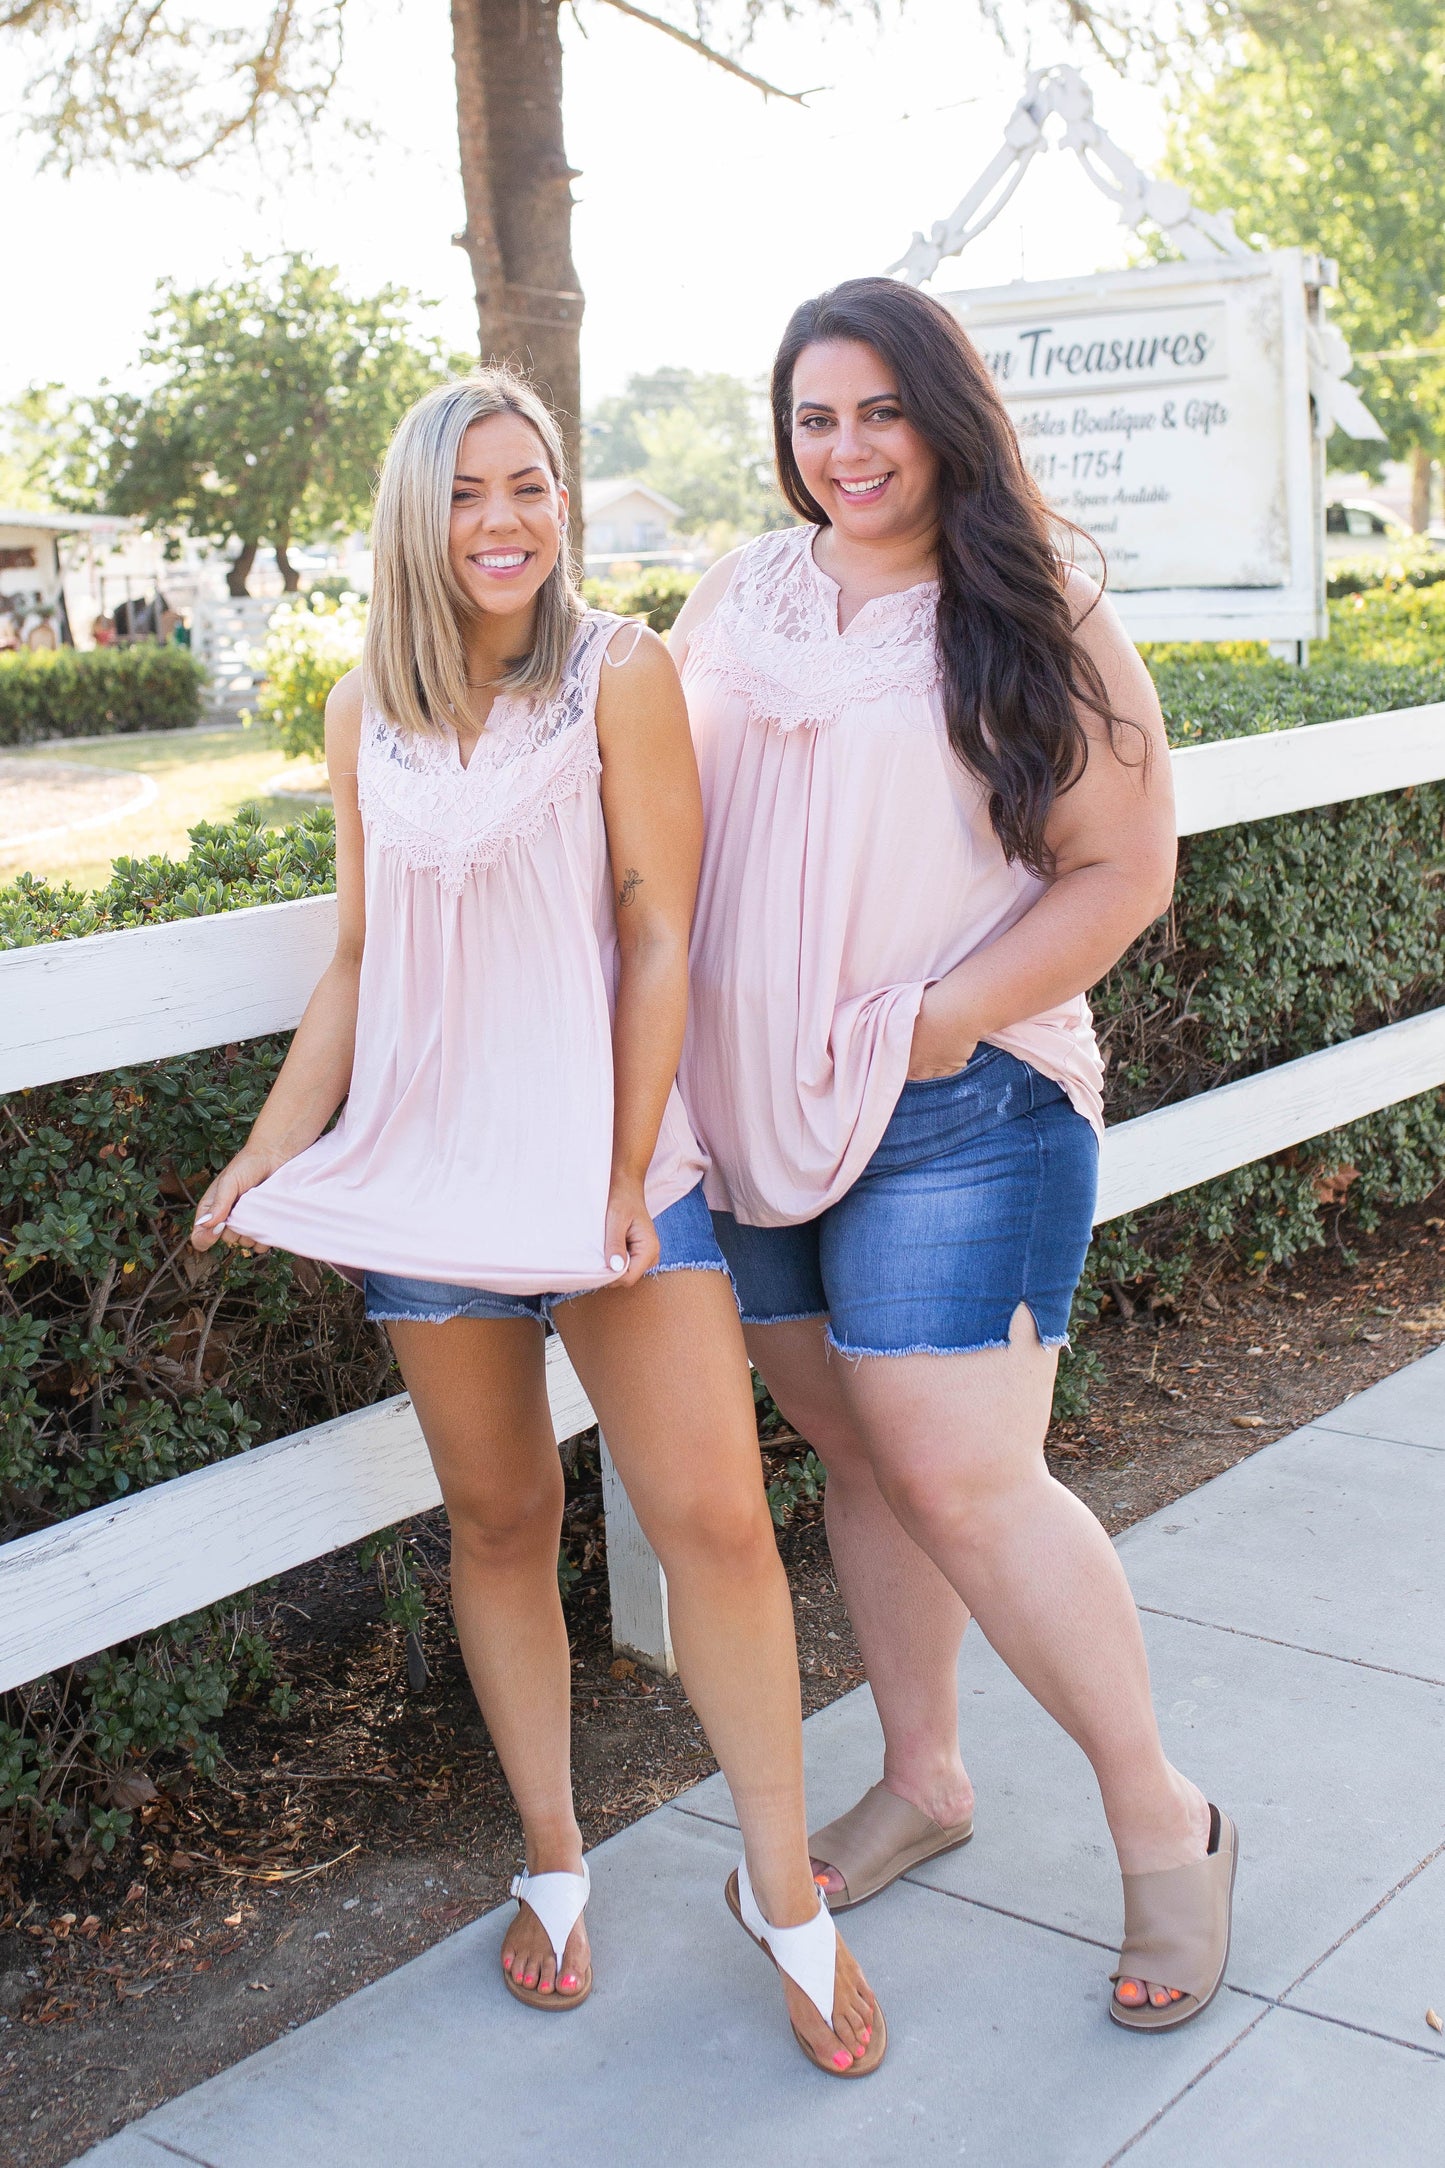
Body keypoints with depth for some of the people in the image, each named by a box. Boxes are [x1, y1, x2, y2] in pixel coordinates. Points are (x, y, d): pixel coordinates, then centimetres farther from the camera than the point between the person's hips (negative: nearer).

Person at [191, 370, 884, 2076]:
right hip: (429, 1167, 3)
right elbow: (357, 962, 12)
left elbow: (658, 943, -6)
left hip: (606, 1154, -3)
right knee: (499, 1527, 12)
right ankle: (553, 1861, 30)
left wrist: (629, 1175, -9)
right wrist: (273, 1150, 6)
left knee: (715, 1518, -6)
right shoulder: (367, 709, 7)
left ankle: (784, 1891, 12)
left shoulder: (620, 673, -4)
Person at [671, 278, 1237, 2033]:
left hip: (958, 1115, -5)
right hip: (754, 1109, 5)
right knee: (857, 1455, 13)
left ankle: (1163, 1824, 10)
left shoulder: (1034, 623, -3)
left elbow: (1125, 869, -5)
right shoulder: (735, 601, 9)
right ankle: (920, 1779, 32)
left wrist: (943, 1018, -14)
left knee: (961, 1478, -9)